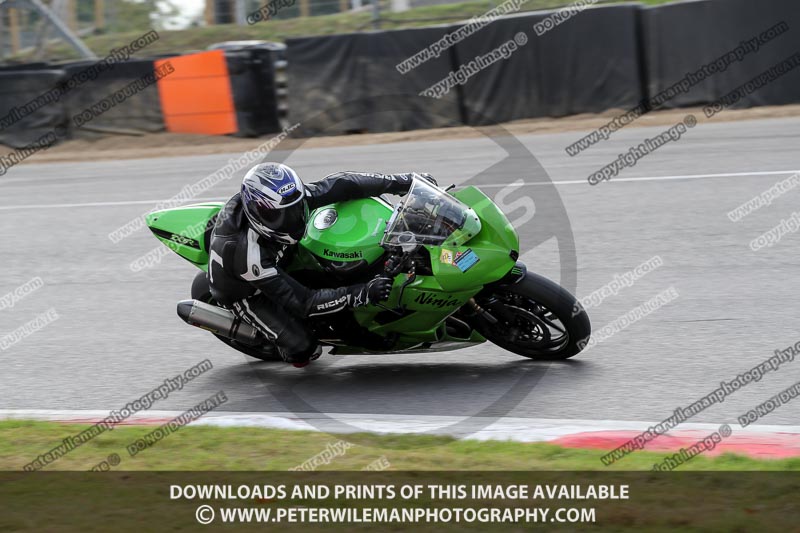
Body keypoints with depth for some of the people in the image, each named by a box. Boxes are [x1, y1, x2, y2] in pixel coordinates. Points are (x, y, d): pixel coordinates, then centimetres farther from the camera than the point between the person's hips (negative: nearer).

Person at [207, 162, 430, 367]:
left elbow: (336, 186, -21)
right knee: (302, 348, -21)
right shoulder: (250, 255, -44)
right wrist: (363, 293, -47)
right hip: (246, 293, -6)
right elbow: (302, 301, -41)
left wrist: (399, 181, -26)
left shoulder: (284, 200, -29)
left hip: (280, 260, 6)